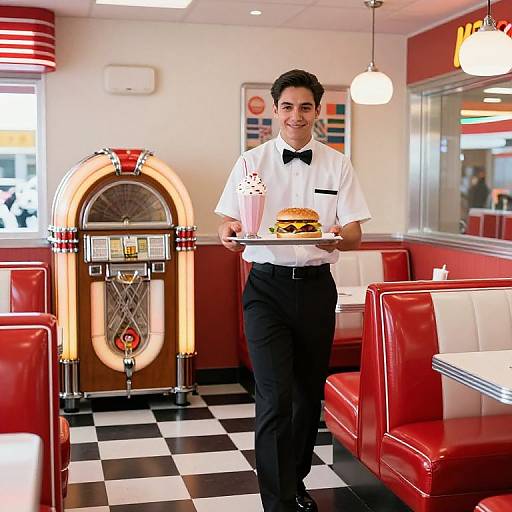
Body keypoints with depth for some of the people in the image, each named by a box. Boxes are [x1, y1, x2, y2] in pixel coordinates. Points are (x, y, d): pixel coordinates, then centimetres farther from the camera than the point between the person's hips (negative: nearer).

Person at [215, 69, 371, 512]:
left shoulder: (337, 165, 5)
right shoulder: (251, 162, 3)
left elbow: (355, 234, 1)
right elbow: (228, 222, 2)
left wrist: (336, 236, -22)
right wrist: (228, 232, -23)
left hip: (316, 286, 2)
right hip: (267, 287, -2)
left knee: (309, 393, 13)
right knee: (276, 397, -11)